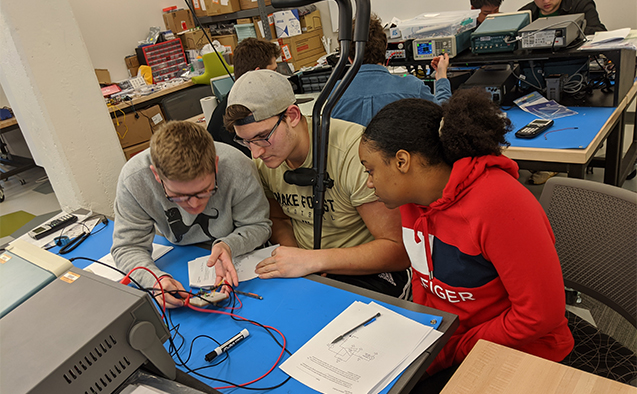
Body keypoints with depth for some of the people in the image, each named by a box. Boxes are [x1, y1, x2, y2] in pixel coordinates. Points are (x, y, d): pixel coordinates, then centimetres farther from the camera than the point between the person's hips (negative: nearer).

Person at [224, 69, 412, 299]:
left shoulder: (355, 151, -25)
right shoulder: (263, 155, -6)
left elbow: (399, 250, -23)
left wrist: (312, 260, -30)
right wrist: (292, 258, -12)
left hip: (364, 273, -4)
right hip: (301, 268, 5)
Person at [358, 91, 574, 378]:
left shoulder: (498, 203, -26)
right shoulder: (412, 196, -3)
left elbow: (541, 314, -23)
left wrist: (450, 350, -17)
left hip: (518, 354, -6)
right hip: (442, 336, 6)